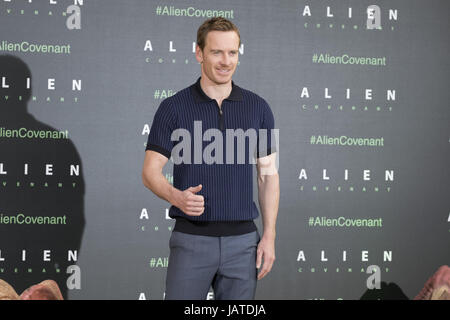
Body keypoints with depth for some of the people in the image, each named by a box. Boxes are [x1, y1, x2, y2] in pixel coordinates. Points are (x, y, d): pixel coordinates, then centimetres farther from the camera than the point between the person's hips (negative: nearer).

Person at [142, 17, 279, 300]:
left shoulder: (258, 108, 6)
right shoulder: (173, 108, -1)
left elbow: (268, 174, 8)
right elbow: (151, 171, -3)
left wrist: (269, 235, 0)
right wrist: (177, 196, -24)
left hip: (242, 241, 2)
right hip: (191, 240, -2)